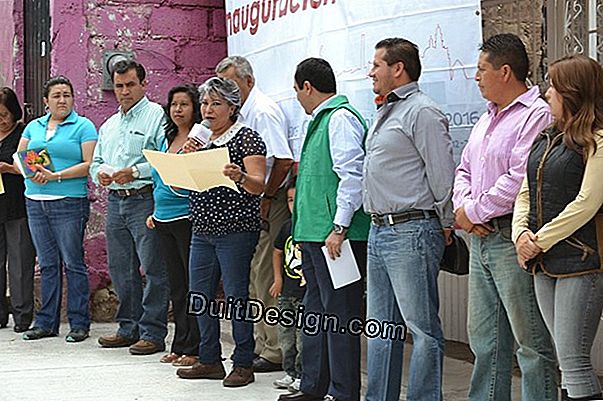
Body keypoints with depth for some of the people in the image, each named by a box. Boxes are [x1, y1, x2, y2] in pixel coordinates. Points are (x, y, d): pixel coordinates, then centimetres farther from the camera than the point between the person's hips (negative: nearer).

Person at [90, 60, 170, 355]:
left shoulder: (157, 116, -5)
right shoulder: (109, 125, 21)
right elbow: (95, 162, 24)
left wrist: (135, 171, -19)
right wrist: (100, 172, 2)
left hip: (145, 200, -8)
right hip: (115, 201, 8)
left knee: (153, 269, -5)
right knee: (121, 269, 12)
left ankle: (153, 333, -1)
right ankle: (129, 328, 23)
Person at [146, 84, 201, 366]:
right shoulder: (167, 140, 16)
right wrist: (155, 212, 19)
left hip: (188, 218, -8)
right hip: (164, 221, 8)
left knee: (194, 283, -3)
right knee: (176, 285, 12)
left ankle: (194, 349, 1)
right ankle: (180, 345, 19)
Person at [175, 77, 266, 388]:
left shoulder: (246, 138, -5)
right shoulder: (201, 138, 15)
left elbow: (258, 186, -14)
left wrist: (240, 177, -35)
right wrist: (187, 157, -4)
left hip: (236, 231, -7)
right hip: (202, 230, 7)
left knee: (236, 296, -4)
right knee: (200, 296, 7)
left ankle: (243, 365, 3)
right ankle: (209, 361, 18)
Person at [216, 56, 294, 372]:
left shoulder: (263, 112, -14)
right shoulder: (242, 114, 15)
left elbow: (283, 161, -21)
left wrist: (266, 199, -17)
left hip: (268, 206, -10)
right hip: (249, 206, 10)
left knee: (266, 276, -7)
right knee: (253, 277, 13)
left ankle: (275, 351, -2)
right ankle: (261, 344, 21)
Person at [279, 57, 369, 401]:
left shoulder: (340, 118, -12)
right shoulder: (321, 120, 20)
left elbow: (353, 176, -20)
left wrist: (339, 227, -22)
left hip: (335, 238, -11)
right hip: (315, 236, 11)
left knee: (339, 314, -6)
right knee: (316, 312, 16)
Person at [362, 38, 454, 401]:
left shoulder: (422, 112, -11)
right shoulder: (386, 114, 19)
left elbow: (442, 175, -13)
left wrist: (446, 225, -6)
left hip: (411, 233, -10)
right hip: (380, 232, 10)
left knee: (422, 328, -5)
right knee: (382, 327, 15)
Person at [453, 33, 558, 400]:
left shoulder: (537, 116, -13)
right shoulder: (487, 119, 18)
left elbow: (519, 180, -22)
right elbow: (464, 171, 22)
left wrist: (473, 211, -11)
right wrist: (462, 206, 1)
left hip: (512, 242, -10)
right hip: (481, 238, 10)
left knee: (531, 342, -4)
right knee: (484, 339, 16)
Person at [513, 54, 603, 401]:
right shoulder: (546, 140, 16)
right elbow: (526, 193, 16)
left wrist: (541, 241, -12)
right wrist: (521, 233, -2)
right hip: (545, 266, 8)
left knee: (574, 359, -10)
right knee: (567, 357, 11)